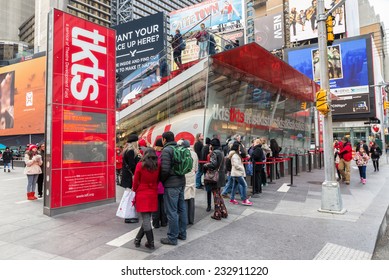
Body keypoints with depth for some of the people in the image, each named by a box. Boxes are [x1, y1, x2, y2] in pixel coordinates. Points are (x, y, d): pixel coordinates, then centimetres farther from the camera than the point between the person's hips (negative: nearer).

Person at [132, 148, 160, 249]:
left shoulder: (140, 165, -9)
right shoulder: (157, 166, -2)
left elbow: (136, 181, -2)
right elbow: (158, 181, 6)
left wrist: (134, 190, 15)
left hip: (142, 195, -3)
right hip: (153, 195, 3)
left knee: (146, 219, 4)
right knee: (147, 218, 15)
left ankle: (151, 243, 9)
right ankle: (138, 239, 27)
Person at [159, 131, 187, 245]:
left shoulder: (166, 150, -13)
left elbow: (165, 169, -19)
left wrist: (162, 180, -3)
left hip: (171, 185, -8)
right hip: (181, 182, 8)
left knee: (171, 211, 0)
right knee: (181, 209, 16)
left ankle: (172, 238, 9)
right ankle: (182, 233, 28)